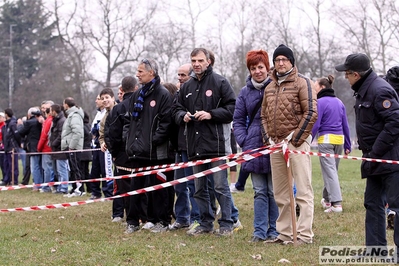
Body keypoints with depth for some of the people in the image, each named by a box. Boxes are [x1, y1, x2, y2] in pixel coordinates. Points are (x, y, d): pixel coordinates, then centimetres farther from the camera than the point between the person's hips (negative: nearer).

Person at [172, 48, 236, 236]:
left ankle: (226, 224, 4)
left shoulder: (219, 82, -2)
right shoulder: (187, 87, 15)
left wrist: (211, 114, -16)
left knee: (221, 187, -4)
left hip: (216, 144, -6)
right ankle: (206, 224, 21)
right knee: (199, 189, 11)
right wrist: (183, 116, -1)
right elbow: (176, 109, 21)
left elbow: (232, 108, -6)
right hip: (195, 146, 6)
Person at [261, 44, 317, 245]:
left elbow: (311, 113, -10)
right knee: (280, 194, 9)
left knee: (302, 191, -7)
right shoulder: (269, 87, 17)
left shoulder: (302, 83, -3)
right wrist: (268, 138, 7)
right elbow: (264, 115, 22)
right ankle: (284, 234, 15)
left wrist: (295, 138, -12)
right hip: (275, 144, 7)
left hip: (296, 143, -7)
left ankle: (304, 235, -6)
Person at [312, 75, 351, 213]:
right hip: (339, 139, 7)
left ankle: (336, 203, -13)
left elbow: (315, 125, -12)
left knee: (329, 171, -6)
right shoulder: (339, 102, 13)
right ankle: (327, 199, 29)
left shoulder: (320, 102, -6)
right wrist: (347, 145, 19)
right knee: (333, 169, 17)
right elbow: (345, 125, 15)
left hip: (326, 139, -7)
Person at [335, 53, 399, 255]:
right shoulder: (363, 91, 14)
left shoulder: (380, 90, -17)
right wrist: (368, 152, 12)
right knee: (372, 203, 12)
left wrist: (375, 152, -21)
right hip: (375, 160, 11)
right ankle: (376, 248, 18)